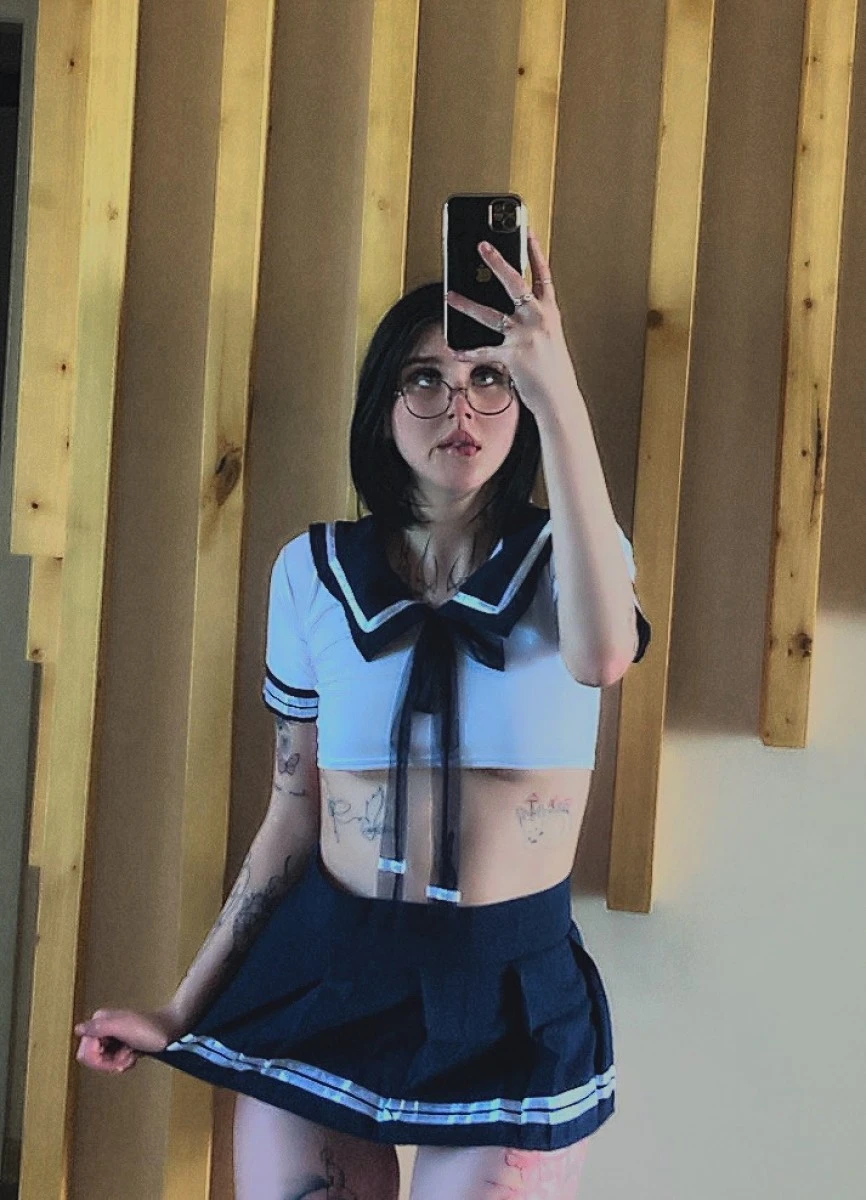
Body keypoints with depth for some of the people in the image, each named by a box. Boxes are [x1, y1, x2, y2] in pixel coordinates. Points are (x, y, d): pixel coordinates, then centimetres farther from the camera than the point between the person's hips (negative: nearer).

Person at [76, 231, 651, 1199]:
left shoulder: (567, 556, -3)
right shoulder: (314, 572, 1)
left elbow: (602, 656, -30)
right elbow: (295, 811, 6)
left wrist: (558, 392, -33)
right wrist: (183, 1011, 8)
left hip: (515, 997, -1)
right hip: (326, 976, 2)